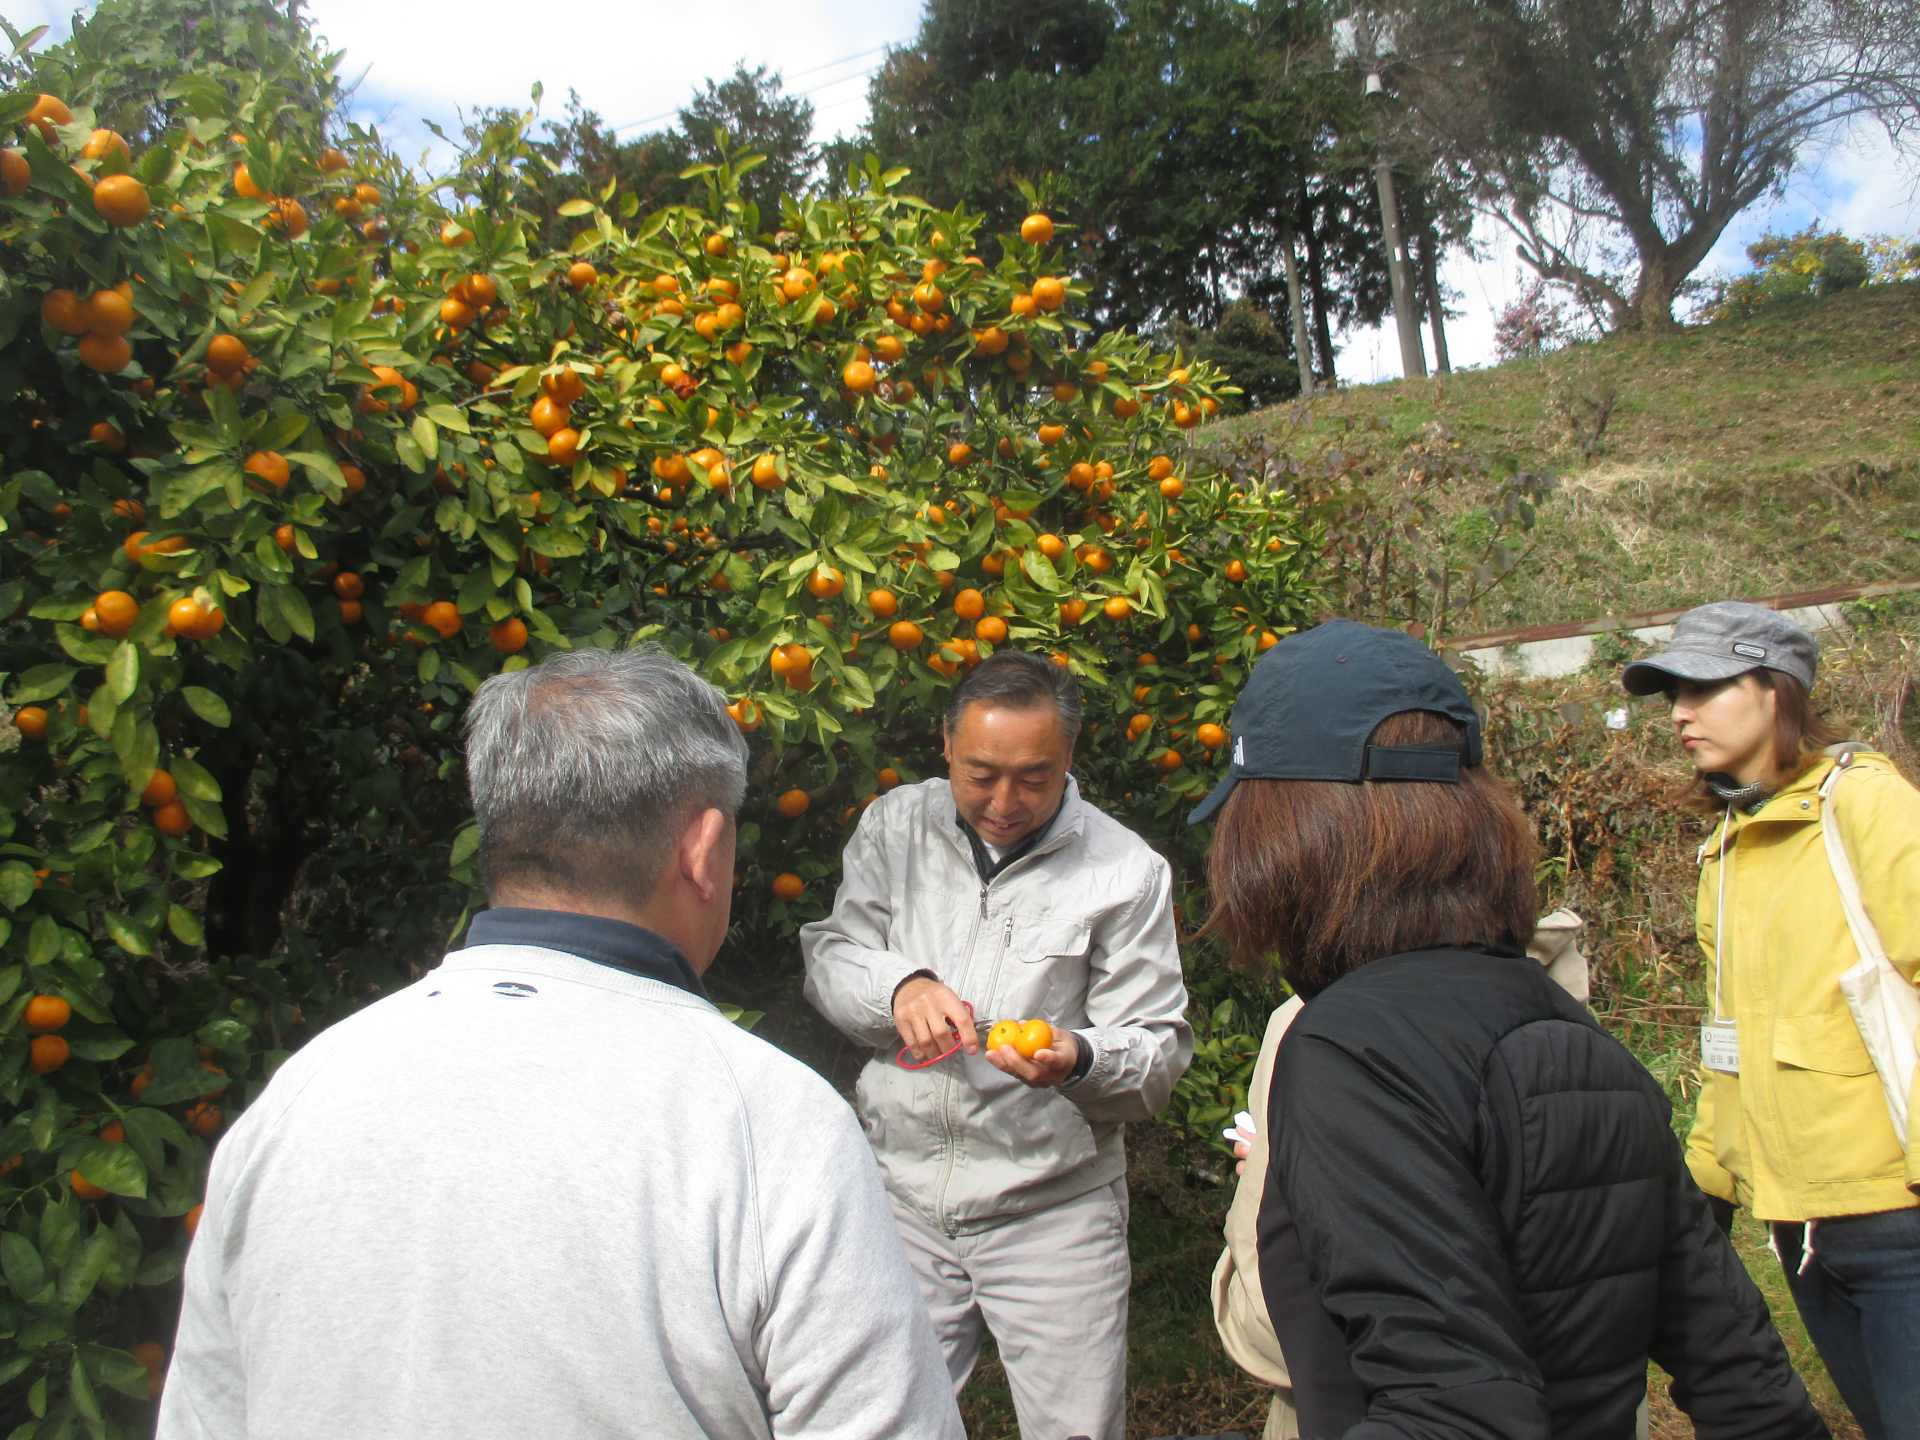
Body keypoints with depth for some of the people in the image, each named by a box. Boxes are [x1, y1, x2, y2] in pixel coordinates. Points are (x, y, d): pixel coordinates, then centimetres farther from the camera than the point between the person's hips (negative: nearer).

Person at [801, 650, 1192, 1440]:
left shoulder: (1127, 871, -7)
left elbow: (1158, 1055, -6)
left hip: (1053, 1208, -2)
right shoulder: (894, 826, 1)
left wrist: (1079, 1061, -27)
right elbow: (828, 954, 5)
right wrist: (896, 985, -16)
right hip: (900, 1190, 2)